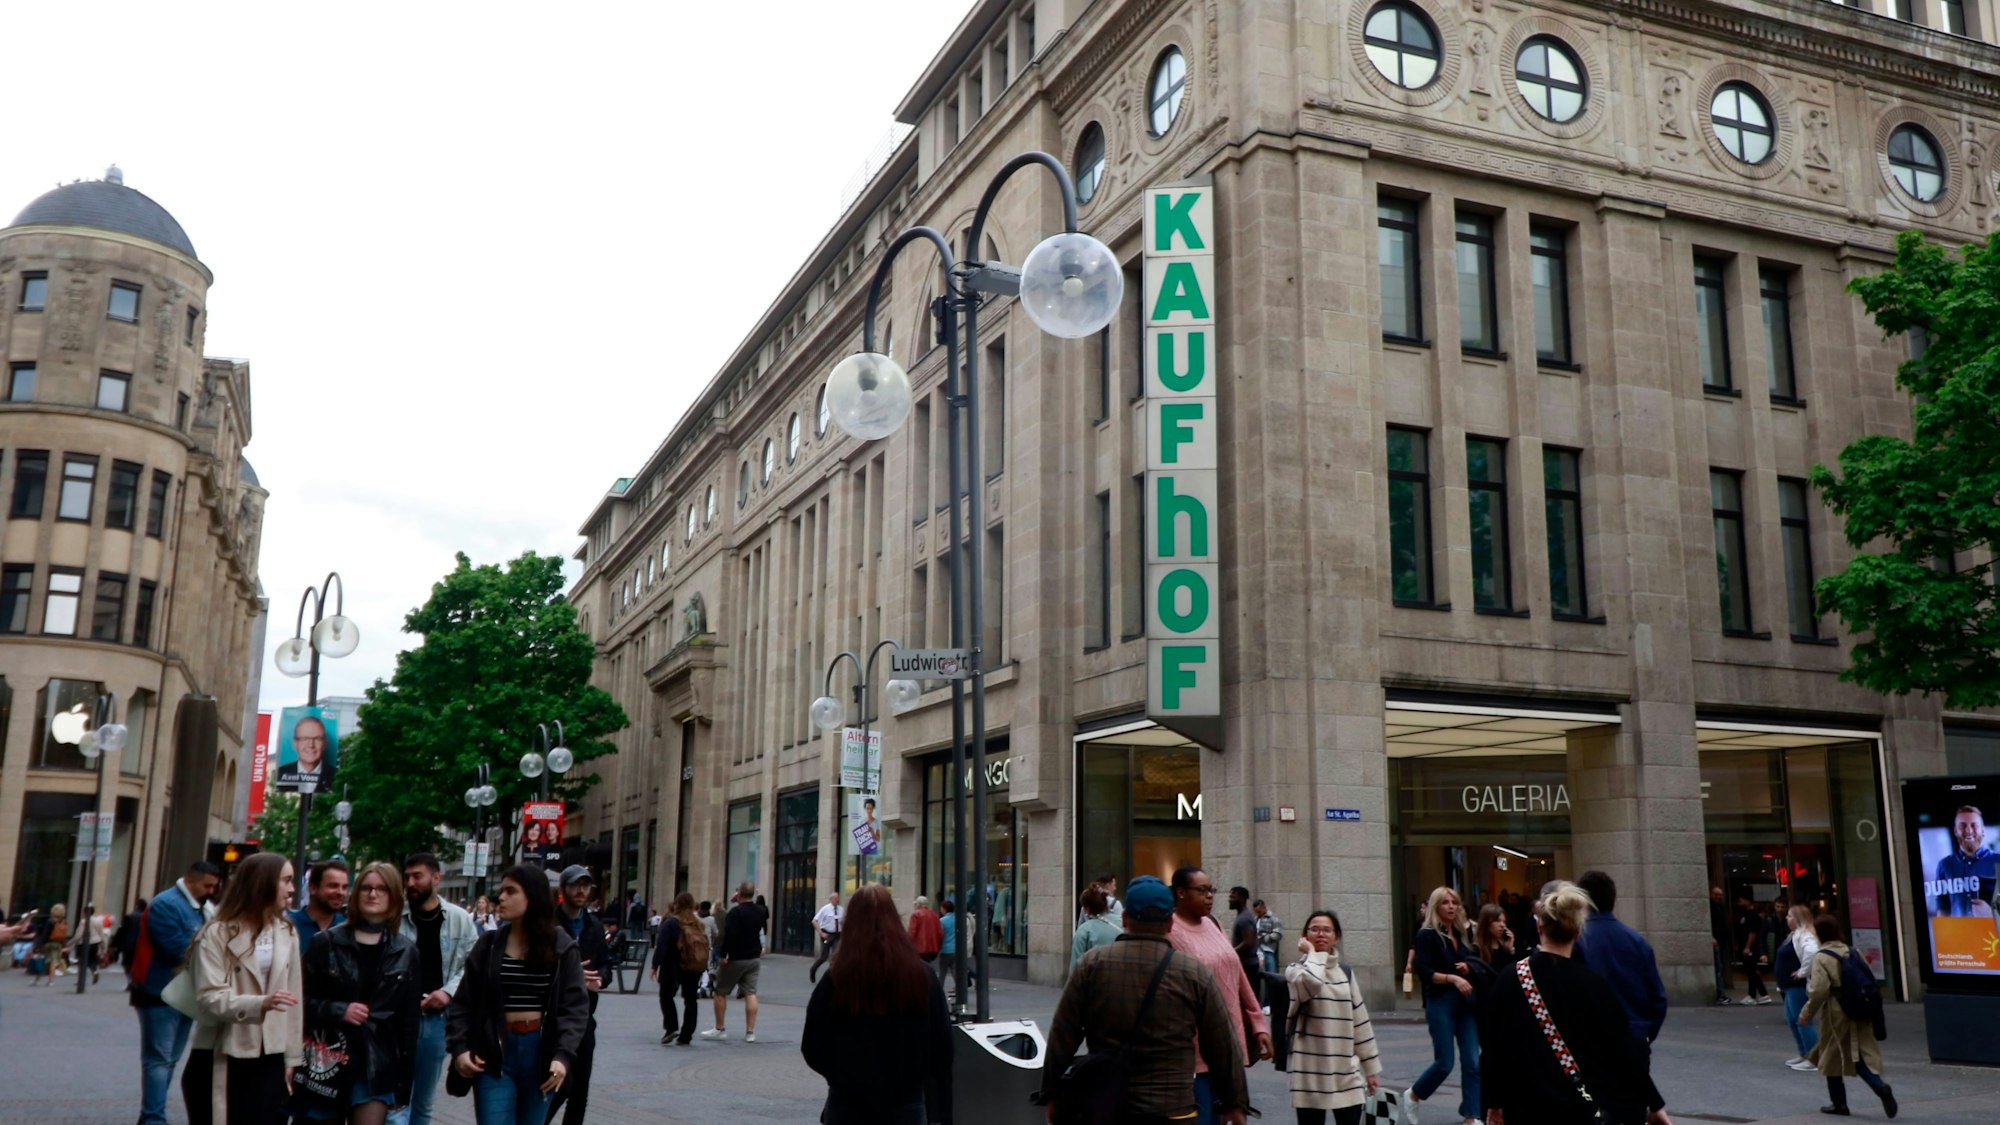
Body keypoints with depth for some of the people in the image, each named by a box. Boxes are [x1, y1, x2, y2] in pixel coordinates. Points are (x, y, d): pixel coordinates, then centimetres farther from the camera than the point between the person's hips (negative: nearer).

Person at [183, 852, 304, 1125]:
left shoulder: (286, 933, 6)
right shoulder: (217, 934, -9)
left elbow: (293, 997, 8)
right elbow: (209, 998, -17)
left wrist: (292, 1057, 7)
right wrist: (259, 1003, -33)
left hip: (268, 1059, 4)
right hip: (220, 1059, -3)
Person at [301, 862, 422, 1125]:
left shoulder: (406, 952, 4)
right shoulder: (325, 942, 0)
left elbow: (409, 1021, 5)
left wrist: (404, 1080, 2)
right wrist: (338, 1011, -17)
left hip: (377, 1065, 0)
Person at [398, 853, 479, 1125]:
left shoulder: (460, 919, 1)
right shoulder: (394, 917, -6)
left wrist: (449, 991, -9)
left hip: (437, 1018, 3)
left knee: (424, 1102, 16)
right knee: (397, 1100, -4)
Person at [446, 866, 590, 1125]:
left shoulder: (562, 947, -2)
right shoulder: (488, 945, 2)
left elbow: (575, 1006, -5)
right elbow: (463, 1002, 4)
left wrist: (564, 1055, -18)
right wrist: (459, 1048, -10)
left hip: (540, 1052, 0)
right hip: (495, 1052, 0)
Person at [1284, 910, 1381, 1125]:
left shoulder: (1345, 973, 11)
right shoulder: (1296, 970, -4)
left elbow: (1360, 1022, 14)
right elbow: (1312, 982, -29)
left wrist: (1371, 1067, 13)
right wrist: (1312, 953, -11)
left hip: (1346, 1072, 4)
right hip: (1311, 1071, -4)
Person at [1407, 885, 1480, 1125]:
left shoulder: (1462, 933, 12)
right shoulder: (1427, 935, -7)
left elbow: (1475, 963, 17)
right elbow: (1424, 972, -14)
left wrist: (1468, 967, -5)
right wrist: (1452, 978, -25)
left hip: (1466, 1004, 6)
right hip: (1441, 1004, -6)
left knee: (1472, 1062, 0)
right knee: (1444, 1063, -2)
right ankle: (1413, 1095, 22)